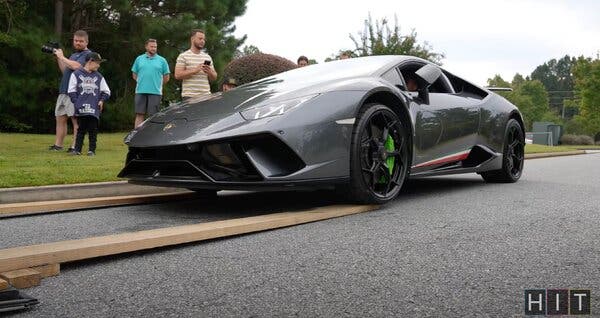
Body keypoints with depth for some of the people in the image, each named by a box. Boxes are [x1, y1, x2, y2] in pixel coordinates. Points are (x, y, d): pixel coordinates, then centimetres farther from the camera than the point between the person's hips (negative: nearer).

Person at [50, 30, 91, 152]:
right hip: (63, 91, 8)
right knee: (60, 118, 8)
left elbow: (76, 66, -18)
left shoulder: (87, 54, -3)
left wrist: (62, 57, -7)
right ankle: (58, 145, 14)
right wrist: (58, 58, 15)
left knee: (76, 119, -8)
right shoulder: (73, 55, 24)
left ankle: (75, 146, -6)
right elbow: (65, 71, 24)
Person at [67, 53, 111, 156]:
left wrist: (102, 100, 1)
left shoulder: (99, 77, 15)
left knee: (93, 130, 1)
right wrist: (76, 103, -7)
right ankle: (77, 149, 7)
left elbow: (106, 91, 17)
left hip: (94, 109, 2)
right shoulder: (76, 74, 7)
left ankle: (92, 150, 8)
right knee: (81, 129, 1)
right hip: (81, 109, -2)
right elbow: (72, 91, 4)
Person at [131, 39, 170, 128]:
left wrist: (157, 84, 9)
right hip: (140, 91, 1)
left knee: (153, 116, 1)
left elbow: (166, 78, 10)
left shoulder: (162, 60, 7)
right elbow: (134, 75, 17)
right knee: (139, 115, 1)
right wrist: (142, 83, 9)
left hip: (155, 92, -1)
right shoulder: (139, 59, 11)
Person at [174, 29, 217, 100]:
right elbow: (177, 75, -7)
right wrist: (195, 70, -15)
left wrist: (209, 72, -6)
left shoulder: (207, 57, 18)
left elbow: (214, 77, 19)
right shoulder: (183, 56, 3)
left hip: (206, 95, 5)